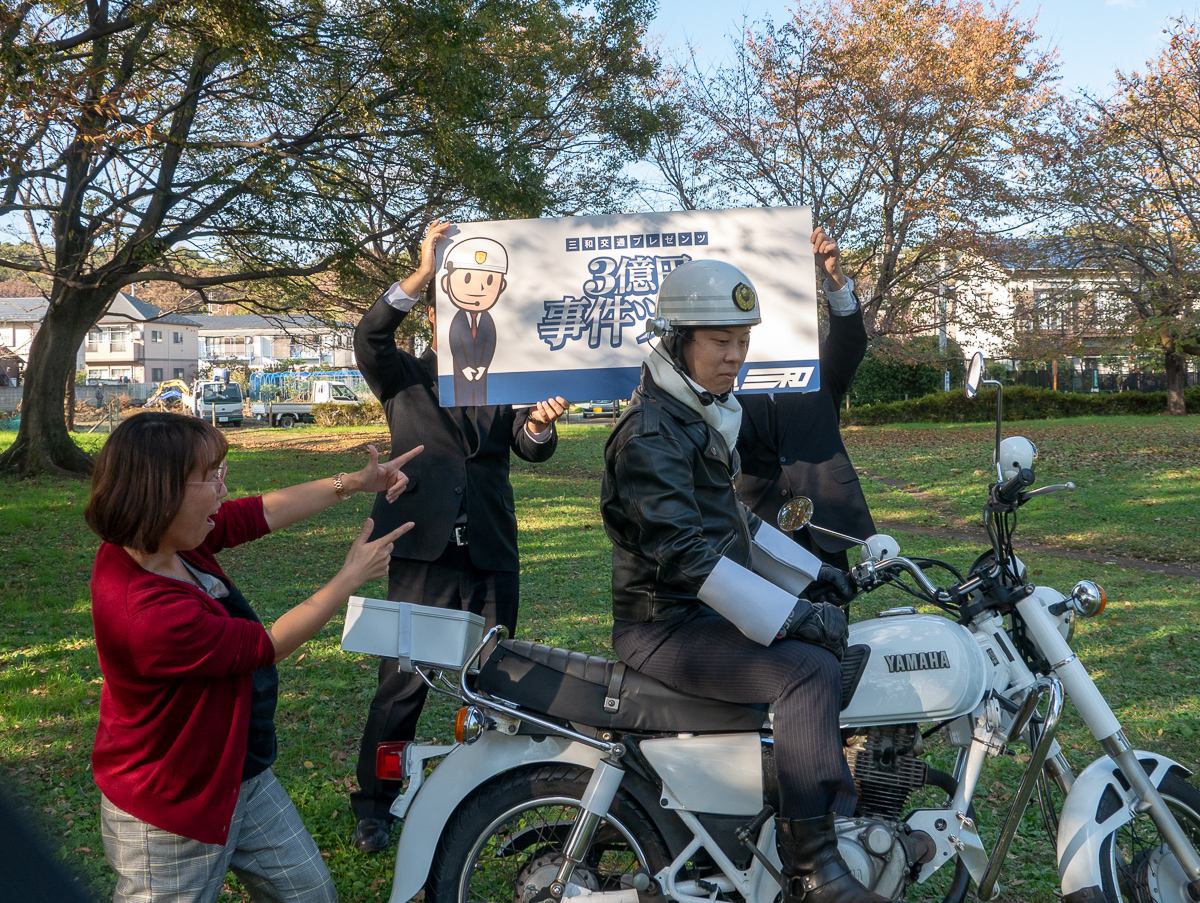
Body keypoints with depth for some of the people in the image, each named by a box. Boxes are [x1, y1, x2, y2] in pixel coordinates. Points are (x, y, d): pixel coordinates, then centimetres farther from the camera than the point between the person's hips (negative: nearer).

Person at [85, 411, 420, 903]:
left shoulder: (168, 540, -10)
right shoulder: (149, 614, -36)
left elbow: (260, 512, 5)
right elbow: (268, 644, -24)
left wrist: (353, 483, 5)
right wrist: (352, 577, -13)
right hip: (172, 819, -9)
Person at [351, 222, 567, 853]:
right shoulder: (404, 378, 7)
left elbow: (531, 449, -1)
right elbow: (369, 338, -12)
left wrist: (539, 423, -25)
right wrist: (423, 274, -24)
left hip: (491, 557, 3)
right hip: (424, 552, -3)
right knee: (401, 685, -3)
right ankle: (373, 808, 12)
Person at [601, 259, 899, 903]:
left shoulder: (705, 414, 15)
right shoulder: (650, 432, -18)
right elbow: (680, 551, -28)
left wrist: (809, 573, 20)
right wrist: (789, 614, -30)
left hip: (707, 609, 10)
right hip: (666, 624, -10)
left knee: (838, 646, 17)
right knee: (807, 670, -27)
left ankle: (847, 823, 27)